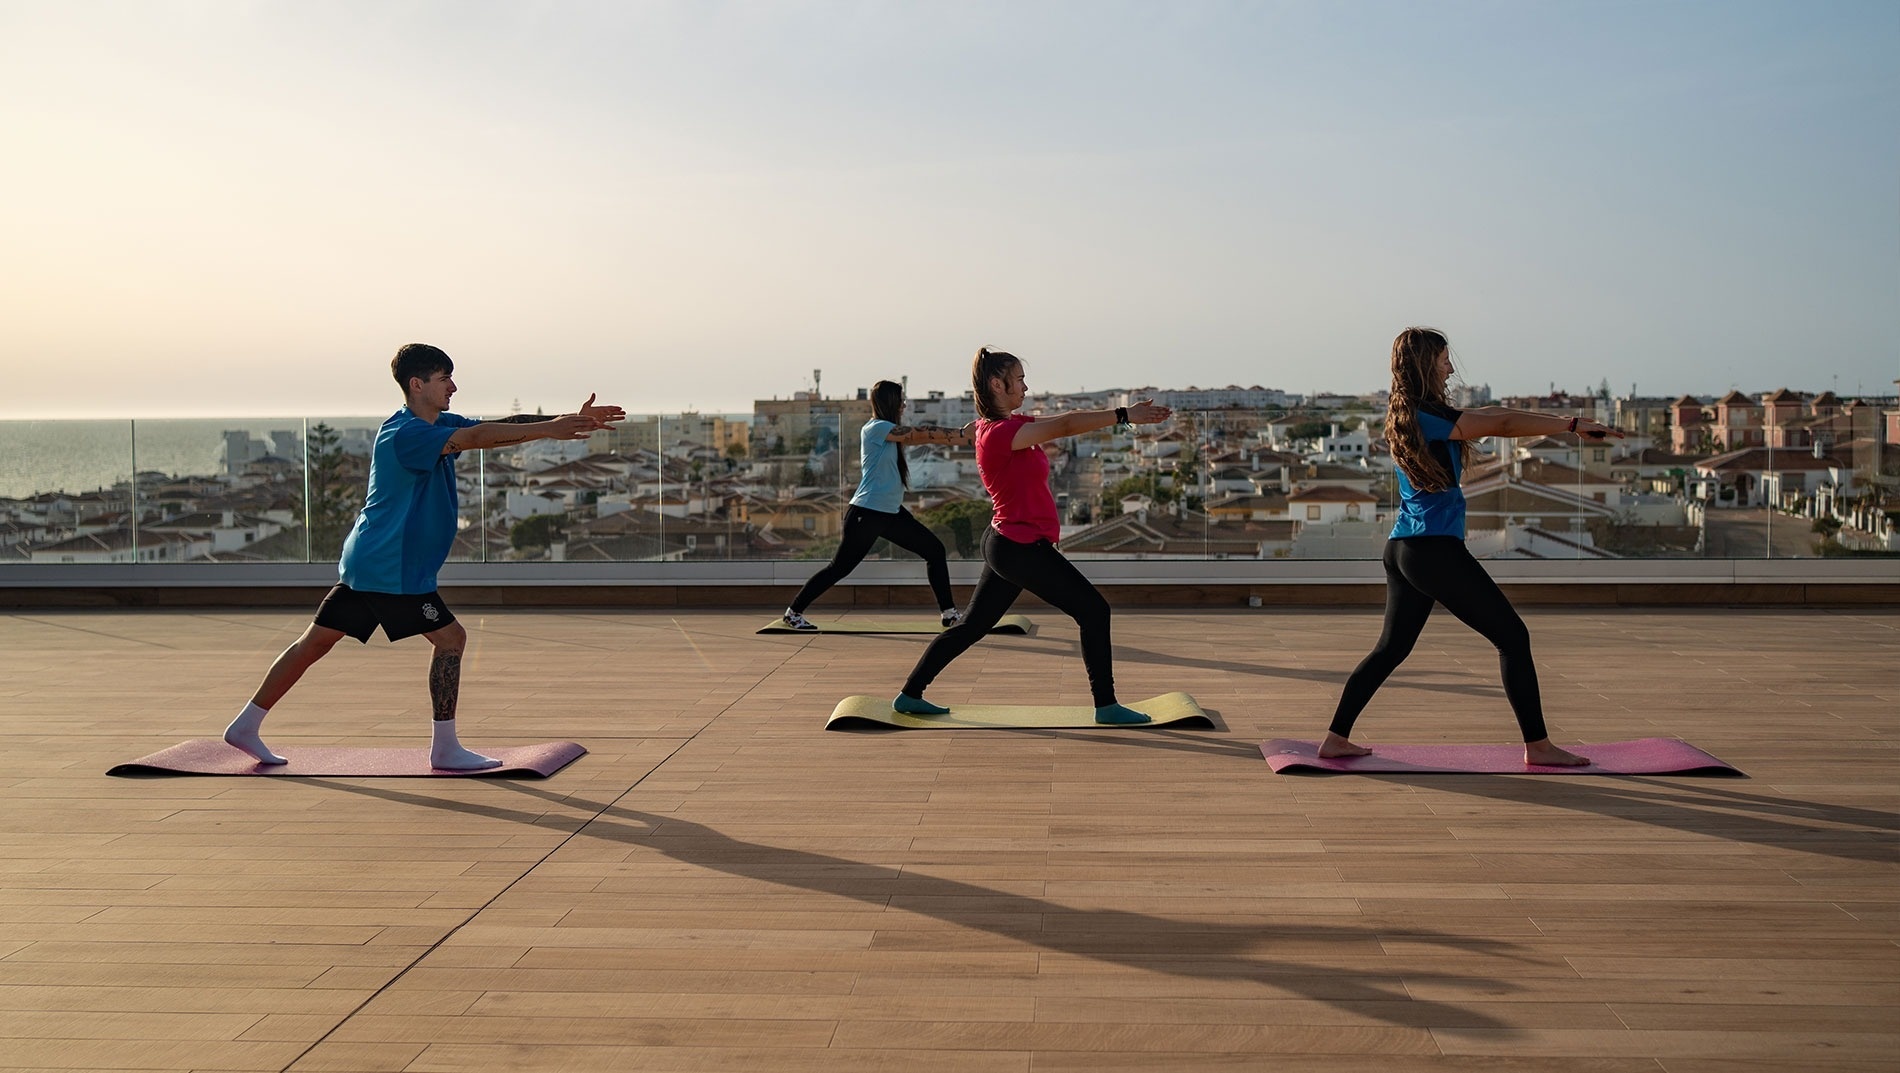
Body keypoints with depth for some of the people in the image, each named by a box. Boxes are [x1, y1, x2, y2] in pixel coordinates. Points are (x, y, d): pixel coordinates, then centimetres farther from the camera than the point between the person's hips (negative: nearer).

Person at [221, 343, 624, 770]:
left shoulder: (439, 424, 11)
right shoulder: (404, 433, -19)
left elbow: (500, 428, 3)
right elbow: (476, 437, -31)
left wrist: (569, 422, -8)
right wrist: (548, 429, -33)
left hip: (366, 561, 10)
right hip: (392, 569, -10)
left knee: (316, 641, 13)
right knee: (450, 637, -5)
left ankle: (245, 725, 21)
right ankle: (445, 750, 1)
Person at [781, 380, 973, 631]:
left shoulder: (890, 431, 15)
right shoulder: (875, 428, -12)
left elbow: (920, 435, 8)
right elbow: (920, 433, -13)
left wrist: (961, 435, -2)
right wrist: (960, 434, -8)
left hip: (891, 513, 9)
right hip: (867, 513, -9)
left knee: (935, 550, 4)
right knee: (840, 567, -1)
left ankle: (948, 613, 7)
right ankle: (793, 612, 13)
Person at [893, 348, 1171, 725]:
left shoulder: (1009, 425, 12)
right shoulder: (998, 433, -19)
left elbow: (1063, 422, 7)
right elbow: (1065, 424, -25)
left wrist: (1126, 413, 1)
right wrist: (1123, 415, -26)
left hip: (1008, 545, 10)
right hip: (1022, 547, -10)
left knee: (972, 625, 16)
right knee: (1094, 611, -3)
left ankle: (910, 695, 21)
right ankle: (1106, 706, 3)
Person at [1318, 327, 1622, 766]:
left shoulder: (1402, 416, 14)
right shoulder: (1427, 417, -13)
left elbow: (1485, 415, 21)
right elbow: (1501, 424, -14)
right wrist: (1573, 424, -9)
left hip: (1402, 549, 10)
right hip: (1435, 551, -10)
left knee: (1391, 647, 16)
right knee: (1512, 637, 0)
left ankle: (1336, 738, 16)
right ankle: (1538, 746, 4)